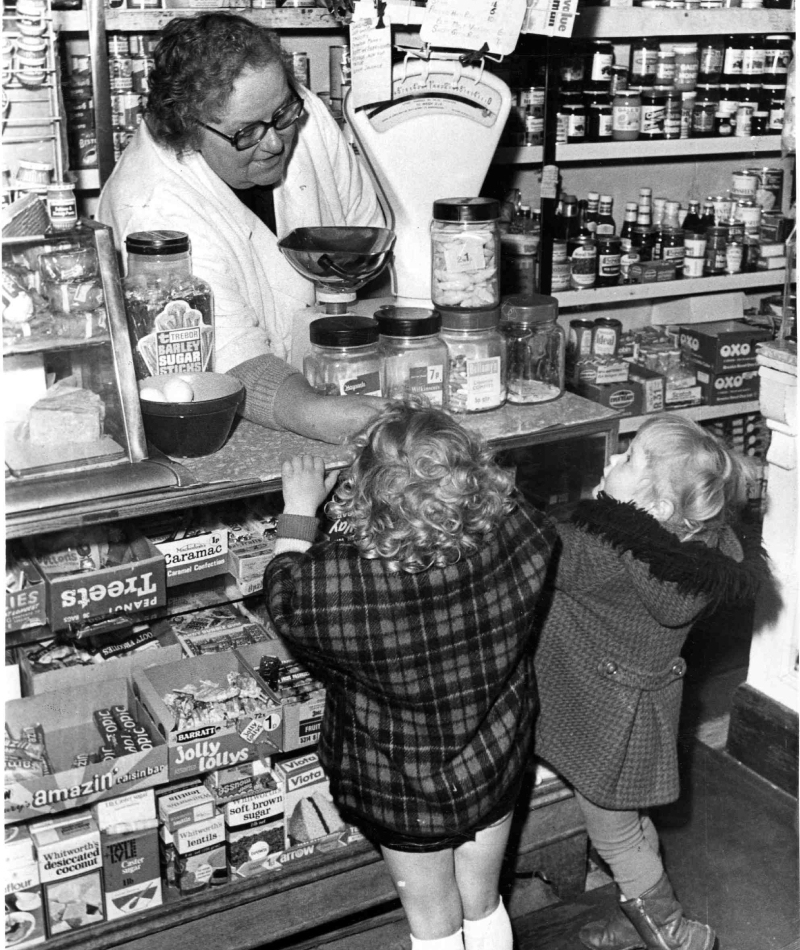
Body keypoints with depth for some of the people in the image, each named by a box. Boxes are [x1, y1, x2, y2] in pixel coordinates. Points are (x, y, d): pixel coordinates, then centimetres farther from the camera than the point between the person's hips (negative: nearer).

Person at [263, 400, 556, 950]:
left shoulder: (339, 584, -36)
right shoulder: (514, 539, -29)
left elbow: (284, 592, -11)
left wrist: (298, 509, 2)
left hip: (403, 792, -2)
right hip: (495, 772, 3)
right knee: (485, 905, 29)